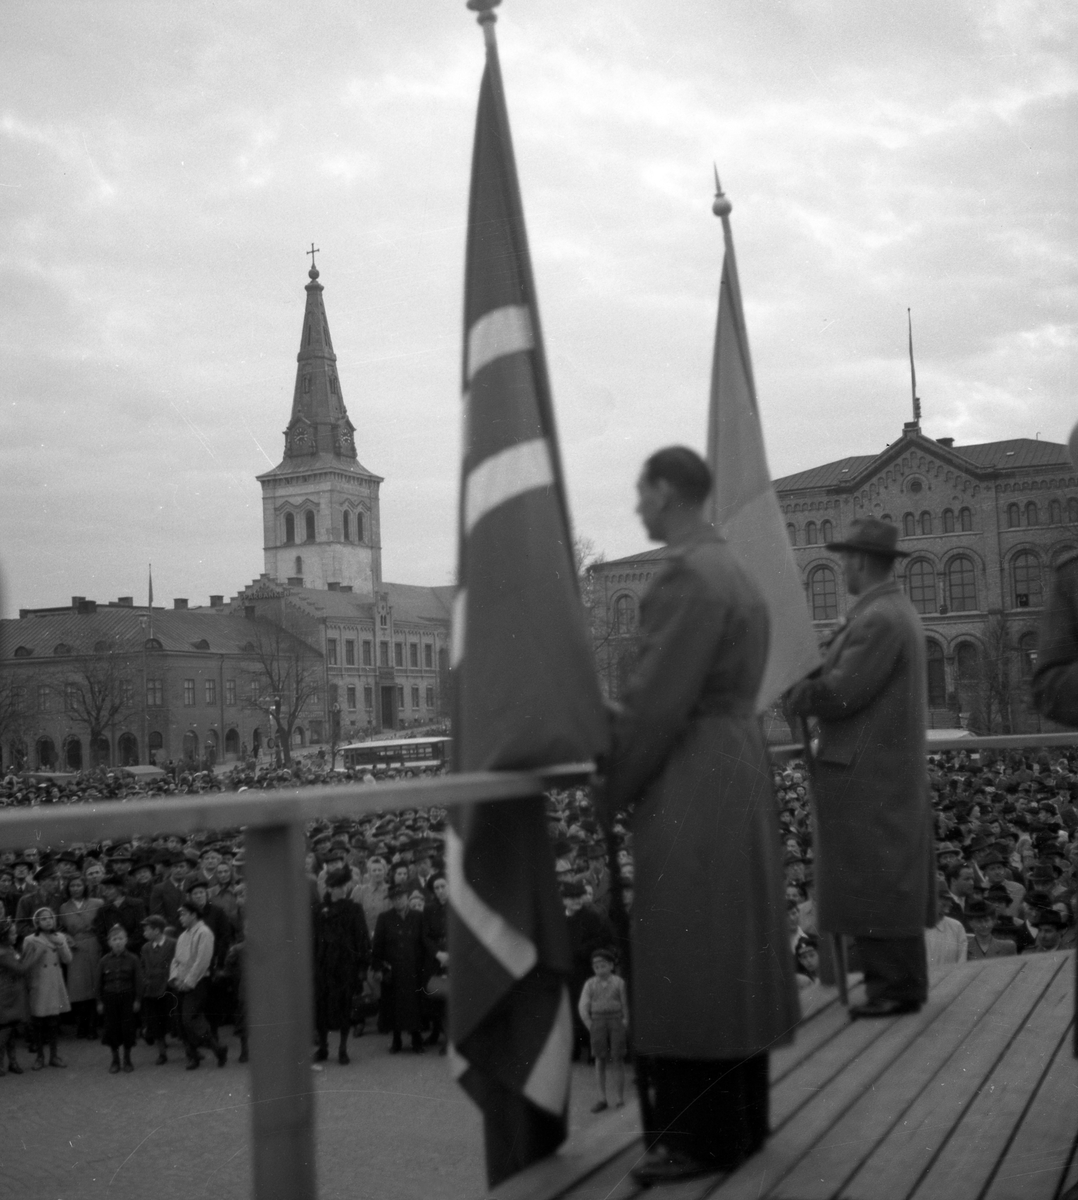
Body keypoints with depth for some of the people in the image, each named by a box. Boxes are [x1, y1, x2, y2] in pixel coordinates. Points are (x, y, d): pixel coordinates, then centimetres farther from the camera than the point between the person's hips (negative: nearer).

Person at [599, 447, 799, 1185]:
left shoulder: (687, 575, -17)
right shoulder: (732, 570, 14)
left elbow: (657, 700, -19)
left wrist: (610, 793, -8)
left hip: (691, 790, -10)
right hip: (740, 771, 10)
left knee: (686, 960, -4)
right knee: (731, 949, 15)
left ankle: (701, 1138, 3)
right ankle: (739, 1118, 24)